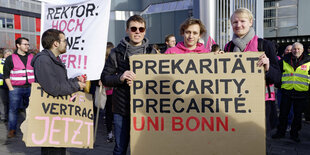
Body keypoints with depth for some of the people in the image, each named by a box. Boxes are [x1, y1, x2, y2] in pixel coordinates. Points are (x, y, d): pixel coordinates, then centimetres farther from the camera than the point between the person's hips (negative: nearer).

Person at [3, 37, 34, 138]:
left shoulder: (32, 58, 9)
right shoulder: (11, 58, 1)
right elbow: (6, 74, 1)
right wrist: (11, 88, -5)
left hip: (30, 88, 2)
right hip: (16, 88, -2)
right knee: (13, 109, 3)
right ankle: (12, 130, 15)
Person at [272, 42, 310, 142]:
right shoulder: (284, 61, 3)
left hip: (301, 93, -1)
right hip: (286, 92, 1)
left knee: (297, 115, 10)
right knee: (283, 114, 7)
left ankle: (294, 134, 26)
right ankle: (280, 132, 21)